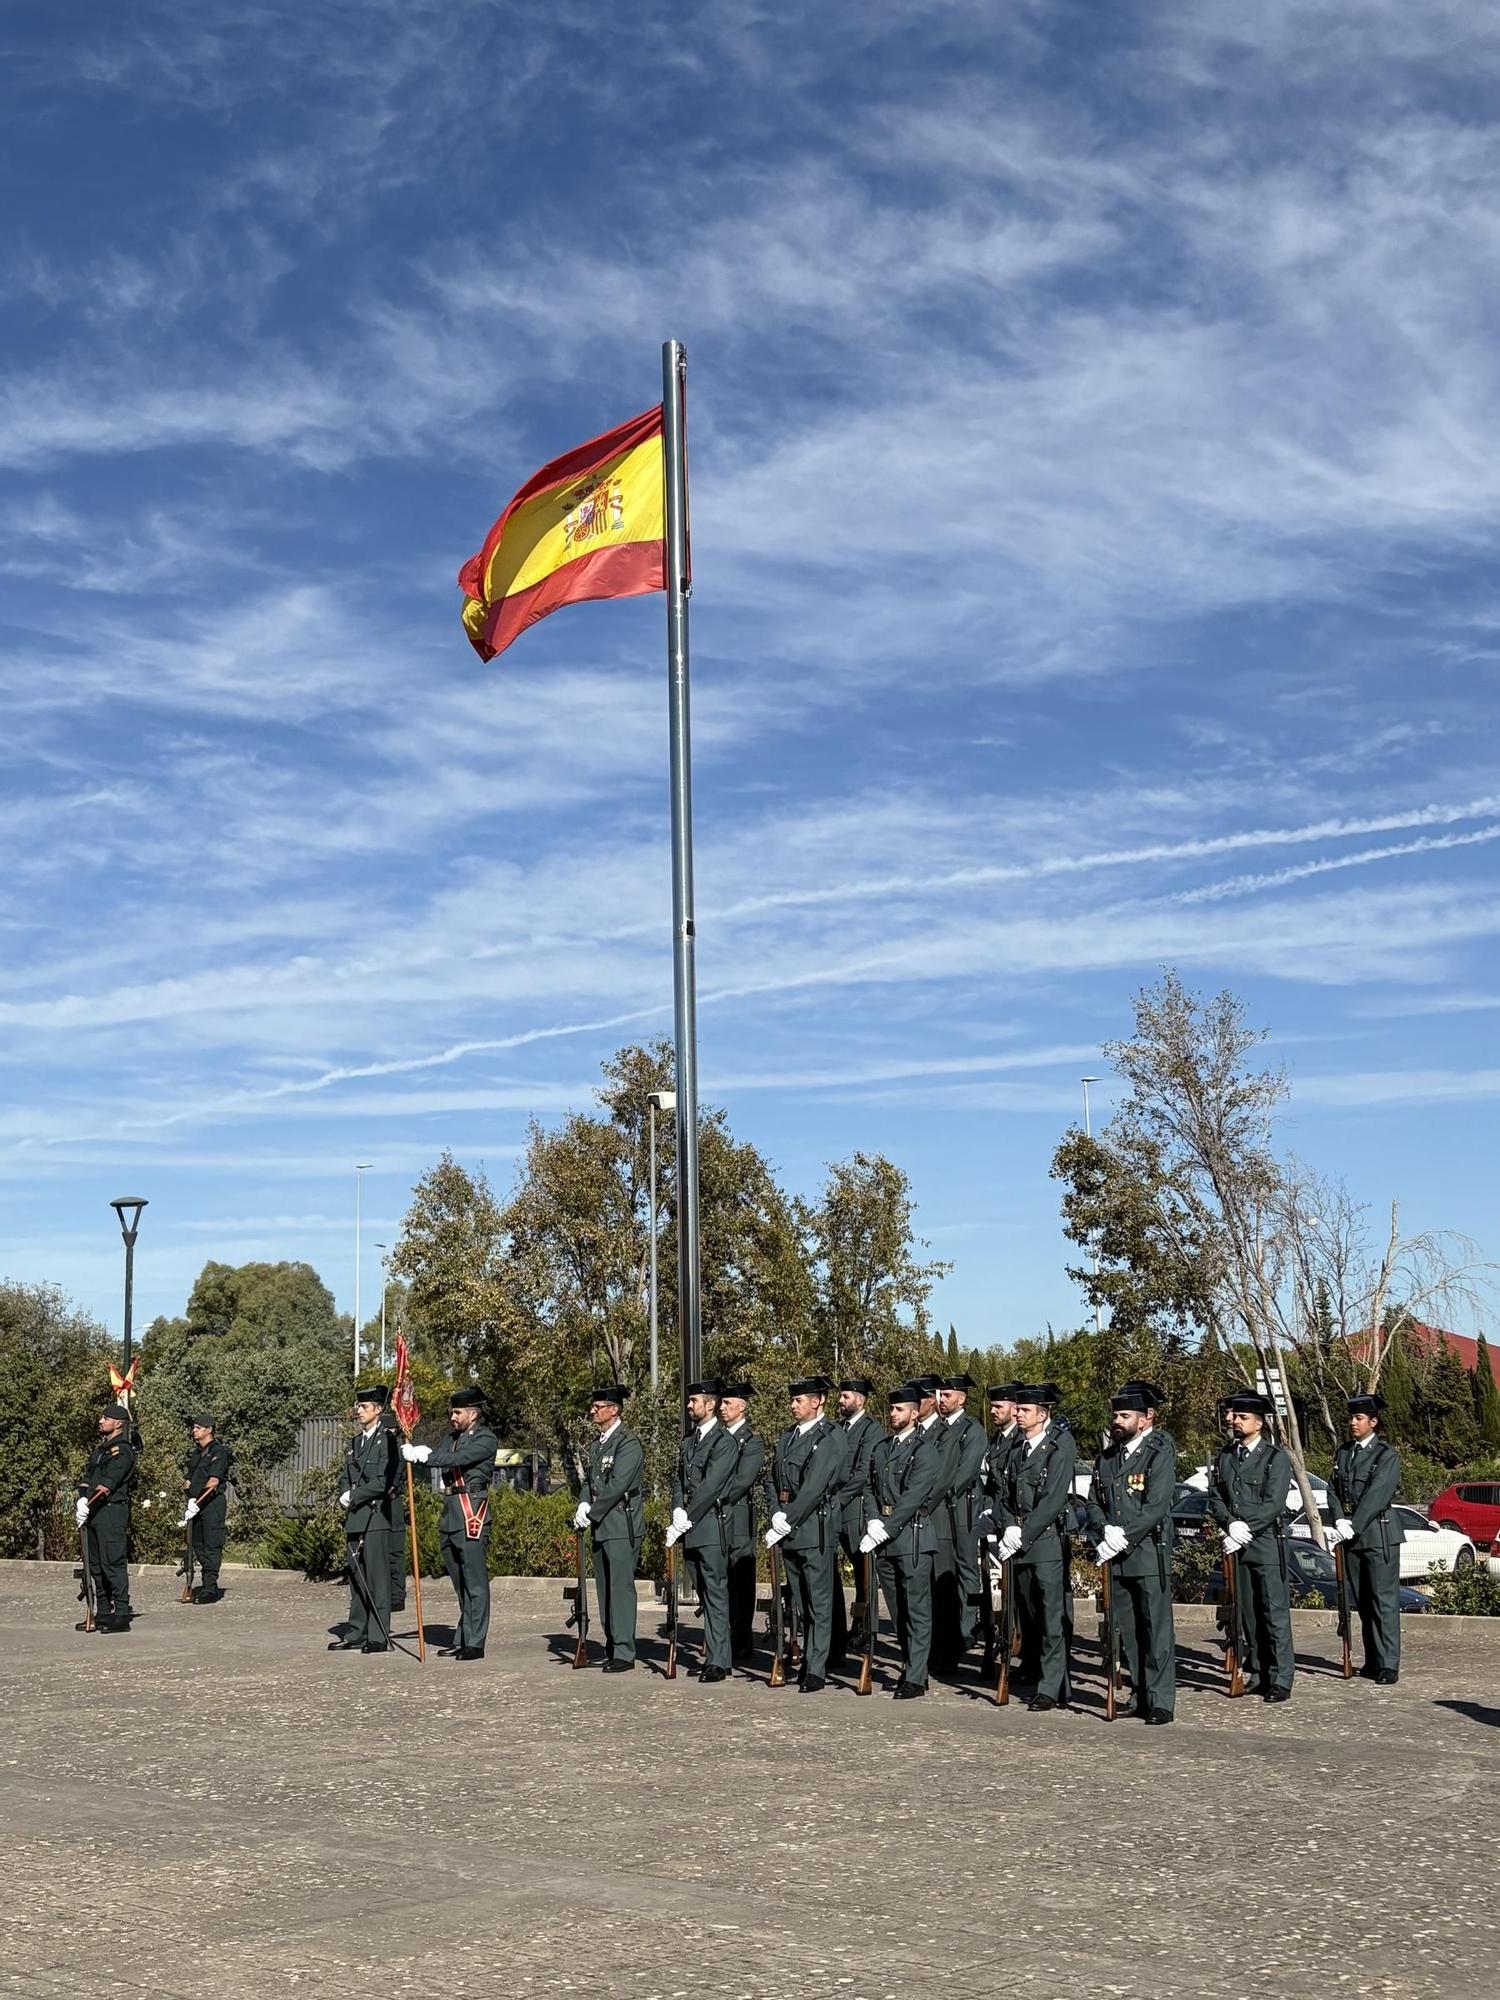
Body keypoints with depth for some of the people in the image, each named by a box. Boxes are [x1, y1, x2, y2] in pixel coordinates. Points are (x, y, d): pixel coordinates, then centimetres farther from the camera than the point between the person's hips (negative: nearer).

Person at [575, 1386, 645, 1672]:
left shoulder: (628, 1443, -11)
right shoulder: (596, 1445, 17)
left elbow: (617, 1486, -18)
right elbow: (590, 1480, 17)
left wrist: (591, 1514, -13)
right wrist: (583, 1507, -2)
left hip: (622, 1526, -9)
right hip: (601, 1527, 9)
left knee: (621, 1587, -9)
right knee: (604, 1588, 11)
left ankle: (624, 1653, -6)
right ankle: (611, 1648, 19)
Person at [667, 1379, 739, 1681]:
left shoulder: (724, 1442, -9)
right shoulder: (688, 1440, 17)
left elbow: (710, 1486, -15)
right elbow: (678, 1479, 14)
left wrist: (685, 1521, -16)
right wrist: (677, 1512, -3)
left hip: (710, 1526, -8)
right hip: (689, 1529, 8)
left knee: (715, 1594, -5)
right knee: (704, 1594, 10)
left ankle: (718, 1661, -4)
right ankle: (714, 1653, 16)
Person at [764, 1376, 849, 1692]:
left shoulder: (830, 1437, -10)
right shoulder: (787, 1435, 15)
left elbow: (813, 1488, -16)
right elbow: (774, 1479, 14)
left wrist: (787, 1524, -16)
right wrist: (777, 1515, -2)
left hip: (814, 1527, -7)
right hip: (787, 1527, 8)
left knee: (819, 1601, -3)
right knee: (799, 1602, 13)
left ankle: (816, 1669, -1)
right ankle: (809, 1660, 22)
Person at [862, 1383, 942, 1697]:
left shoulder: (925, 1450, -7)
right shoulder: (881, 1447, 16)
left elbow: (913, 1497, -15)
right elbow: (869, 1488, 12)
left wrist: (885, 1530, -18)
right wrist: (873, 1522, -5)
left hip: (912, 1537, -7)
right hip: (883, 1539, 7)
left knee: (917, 1610, -3)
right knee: (897, 1610, 13)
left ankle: (915, 1678, -2)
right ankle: (908, 1666, 23)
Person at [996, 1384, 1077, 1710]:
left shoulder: (1060, 1447, -8)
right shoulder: (1017, 1450, 14)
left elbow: (1053, 1500, -14)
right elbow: (1007, 1496, 15)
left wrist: (1023, 1536, -14)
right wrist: (1010, 1529, -3)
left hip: (1047, 1540, -7)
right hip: (1019, 1543, 7)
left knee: (1052, 1618, -6)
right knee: (1026, 1613, 13)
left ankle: (1053, 1689, -4)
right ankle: (1032, 1672, 28)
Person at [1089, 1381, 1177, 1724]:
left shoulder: (1161, 1452, -5)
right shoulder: (1107, 1456, 15)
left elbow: (1156, 1507, -14)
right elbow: (1094, 1503, 12)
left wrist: (1122, 1538, -15)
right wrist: (1105, 1533, -7)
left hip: (1149, 1555, -6)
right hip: (1115, 1558, 6)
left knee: (1156, 1630, -4)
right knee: (1126, 1631, 9)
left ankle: (1160, 1701, 0)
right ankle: (1140, 1695, 17)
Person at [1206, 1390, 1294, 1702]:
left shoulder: (1276, 1458, -3)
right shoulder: (1224, 1457, 13)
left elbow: (1273, 1504, -10)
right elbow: (1215, 1498, 8)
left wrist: (1246, 1531, -16)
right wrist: (1231, 1524, -10)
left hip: (1267, 1545, -5)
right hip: (1236, 1547, 5)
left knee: (1275, 1613, -4)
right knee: (1248, 1615, 8)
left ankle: (1280, 1680, 0)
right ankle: (1258, 1675, 16)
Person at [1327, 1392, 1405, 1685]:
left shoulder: (1387, 1455, -6)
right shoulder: (1343, 1452, 14)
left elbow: (1376, 1495, -14)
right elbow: (1335, 1491, 10)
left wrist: (1353, 1527, -17)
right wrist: (1340, 1521, -7)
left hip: (1379, 1534, -6)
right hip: (1351, 1536, 6)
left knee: (1384, 1600, -7)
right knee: (1361, 1602, 9)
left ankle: (1388, 1665, -6)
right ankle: (1372, 1660, 16)